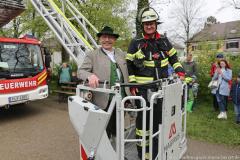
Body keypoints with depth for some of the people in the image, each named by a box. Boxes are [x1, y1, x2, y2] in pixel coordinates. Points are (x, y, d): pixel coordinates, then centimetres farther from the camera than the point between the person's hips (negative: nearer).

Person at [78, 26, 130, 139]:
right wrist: (90, 75, -29)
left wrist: (128, 94, 7)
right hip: (104, 101, -4)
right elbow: (81, 71, -6)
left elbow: (126, 74, 15)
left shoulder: (121, 54, 15)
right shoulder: (92, 55, 2)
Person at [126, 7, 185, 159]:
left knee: (159, 117, 15)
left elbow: (173, 57, 17)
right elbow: (129, 65, -1)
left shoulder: (164, 40, 9)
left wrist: (180, 72, 4)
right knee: (144, 117, -2)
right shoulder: (136, 43, -3)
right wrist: (132, 84, -7)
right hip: (143, 87, -4)